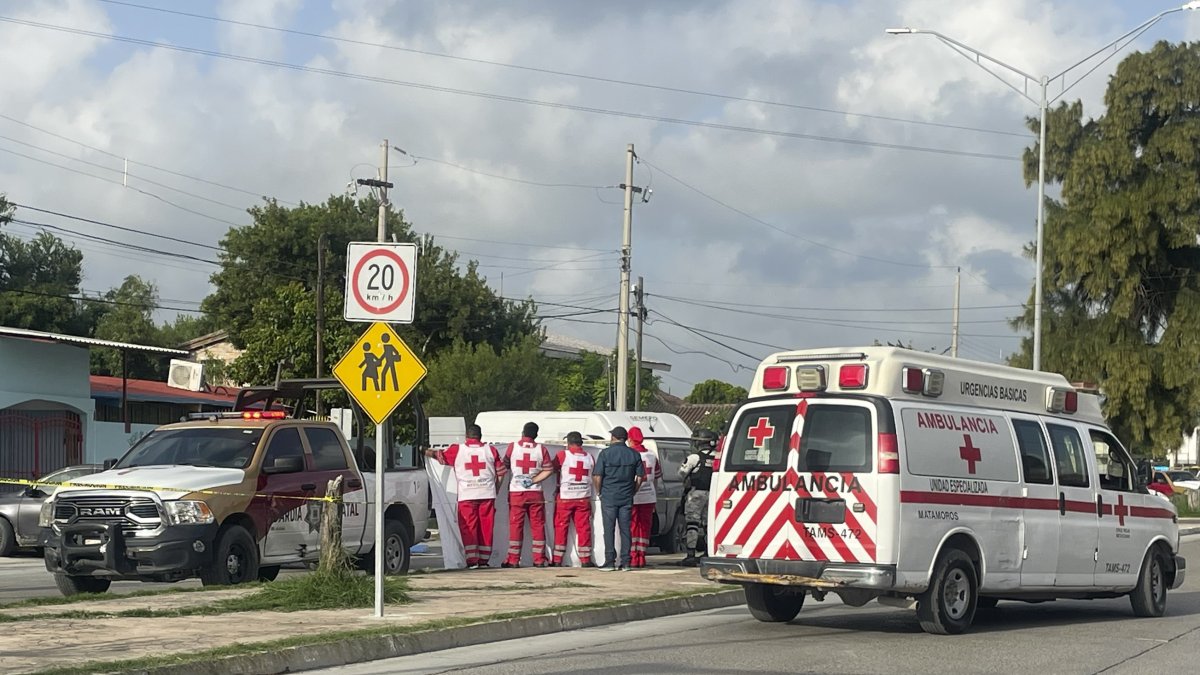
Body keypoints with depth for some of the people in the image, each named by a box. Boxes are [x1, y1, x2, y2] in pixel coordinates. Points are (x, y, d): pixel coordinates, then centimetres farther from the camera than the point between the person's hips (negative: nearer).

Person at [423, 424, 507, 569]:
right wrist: (495, 489, 21)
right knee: (486, 527, 7)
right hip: (487, 494, 2)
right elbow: (501, 472, 10)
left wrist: (425, 451, 30)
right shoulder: (491, 450, 8)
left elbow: (438, 455, 10)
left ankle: (472, 560, -6)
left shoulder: (457, 450, 2)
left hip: (466, 496, -2)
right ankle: (483, 560, 9)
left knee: (468, 528, 1)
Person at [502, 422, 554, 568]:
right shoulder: (541, 449, 0)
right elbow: (549, 470, -3)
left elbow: (505, 465, 7)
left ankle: (513, 560, 1)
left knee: (515, 525, 2)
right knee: (538, 525, 6)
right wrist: (534, 480, -2)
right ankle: (539, 559, 6)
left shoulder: (512, 447, -2)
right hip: (535, 492, 1)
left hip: (516, 492, -1)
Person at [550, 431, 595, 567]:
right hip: (584, 498, 3)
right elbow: (594, 476, 13)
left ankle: (557, 559, 4)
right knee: (583, 528, 6)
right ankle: (585, 559, 7)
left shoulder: (563, 455, -7)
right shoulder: (589, 457, 4)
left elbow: (554, 468, 3)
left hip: (565, 497, -3)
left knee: (561, 527, 4)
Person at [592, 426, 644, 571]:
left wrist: (599, 492, 4)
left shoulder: (605, 453, -7)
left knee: (609, 529, 1)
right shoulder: (634, 454, 4)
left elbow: (597, 477, -11)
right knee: (625, 529, 6)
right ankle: (625, 562, 4)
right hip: (627, 498, 3)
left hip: (609, 497, -3)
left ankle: (610, 562, -1)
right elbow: (640, 477, 6)